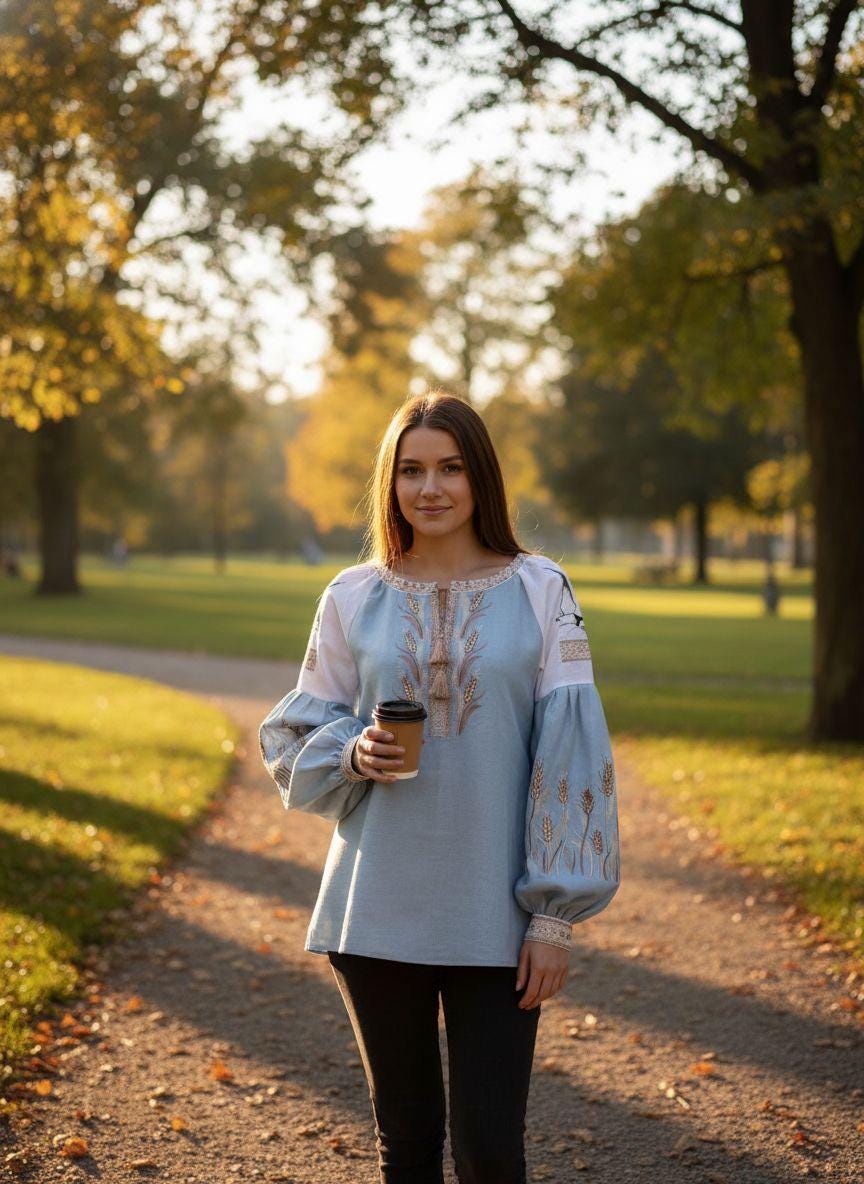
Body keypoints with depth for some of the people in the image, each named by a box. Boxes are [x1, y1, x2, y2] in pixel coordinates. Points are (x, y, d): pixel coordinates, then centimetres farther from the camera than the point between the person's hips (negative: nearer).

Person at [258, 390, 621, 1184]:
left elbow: (570, 756, -3)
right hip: (377, 910, 2)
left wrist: (557, 912, -7)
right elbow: (293, 736, 12)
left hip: (495, 913, -2)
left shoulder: (539, 590, -1)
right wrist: (353, 754, -11)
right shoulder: (353, 598, 4)